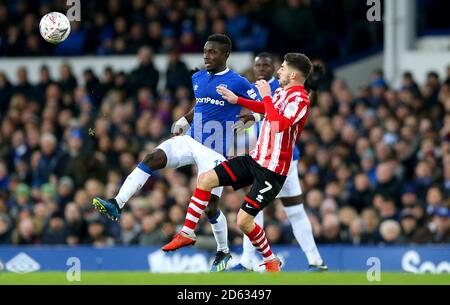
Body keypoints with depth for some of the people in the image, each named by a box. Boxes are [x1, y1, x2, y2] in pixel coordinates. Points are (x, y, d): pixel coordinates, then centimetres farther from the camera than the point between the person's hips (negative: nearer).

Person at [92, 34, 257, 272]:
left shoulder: (237, 83, -9)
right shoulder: (198, 79, 10)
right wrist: (184, 120, 12)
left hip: (214, 153, -5)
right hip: (190, 141, 5)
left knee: (210, 207, -3)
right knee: (151, 159, -20)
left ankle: (224, 253, 21)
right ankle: (116, 205, -28)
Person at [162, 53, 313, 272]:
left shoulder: (299, 98, -18)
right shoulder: (281, 92, 9)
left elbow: (279, 124, -33)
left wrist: (266, 96, -23)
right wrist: (237, 100, 28)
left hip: (271, 171, -9)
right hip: (255, 159, 9)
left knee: (244, 221, -10)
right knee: (205, 179, 2)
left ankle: (271, 261, 13)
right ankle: (187, 233, 12)